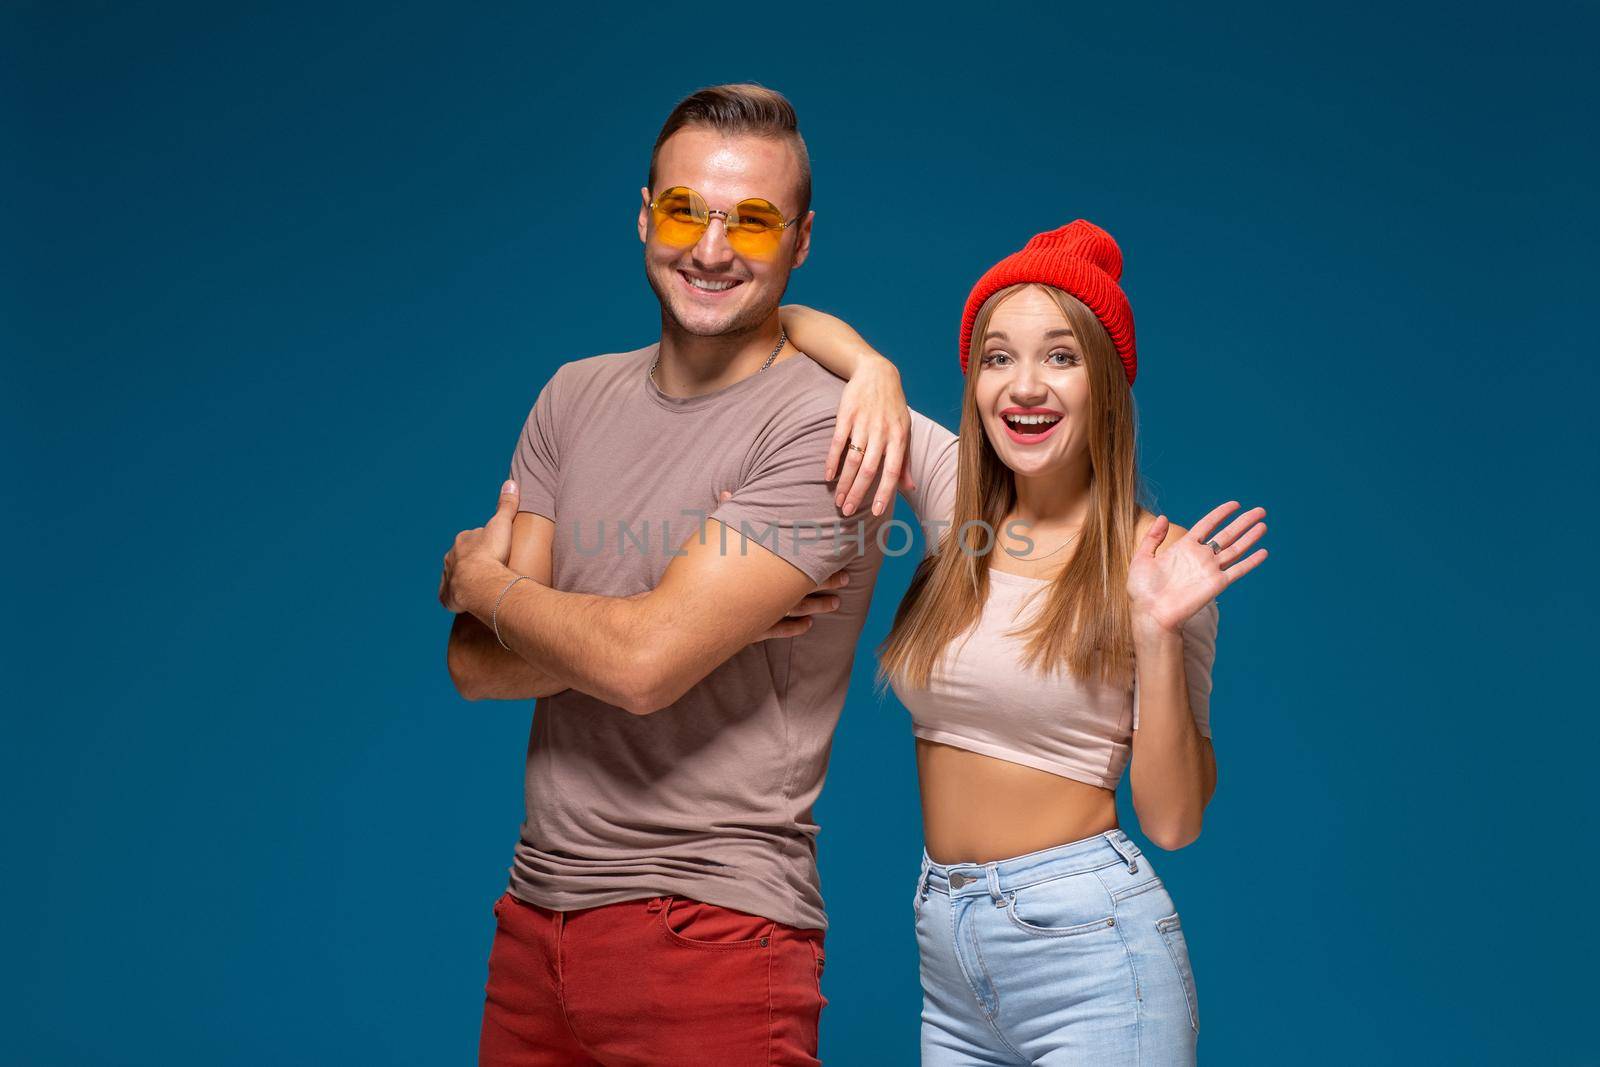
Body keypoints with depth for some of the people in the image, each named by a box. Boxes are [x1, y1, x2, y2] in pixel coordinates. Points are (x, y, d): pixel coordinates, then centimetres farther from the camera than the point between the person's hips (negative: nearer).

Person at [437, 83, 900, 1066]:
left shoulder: (826, 428, -13)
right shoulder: (576, 398, 7)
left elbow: (644, 665, -22)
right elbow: (477, 664, 0)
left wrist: (481, 582, -3)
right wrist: (705, 618, -14)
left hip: (708, 934, -6)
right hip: (534, 914, 6)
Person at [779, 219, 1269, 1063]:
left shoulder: (1149, 559, -8)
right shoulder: (953, 492, 3)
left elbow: (1173, 821, -10)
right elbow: (787, 324, 6)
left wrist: (1159, 635, -20)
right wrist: (873, 371, -13)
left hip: (1090, 951, -4)